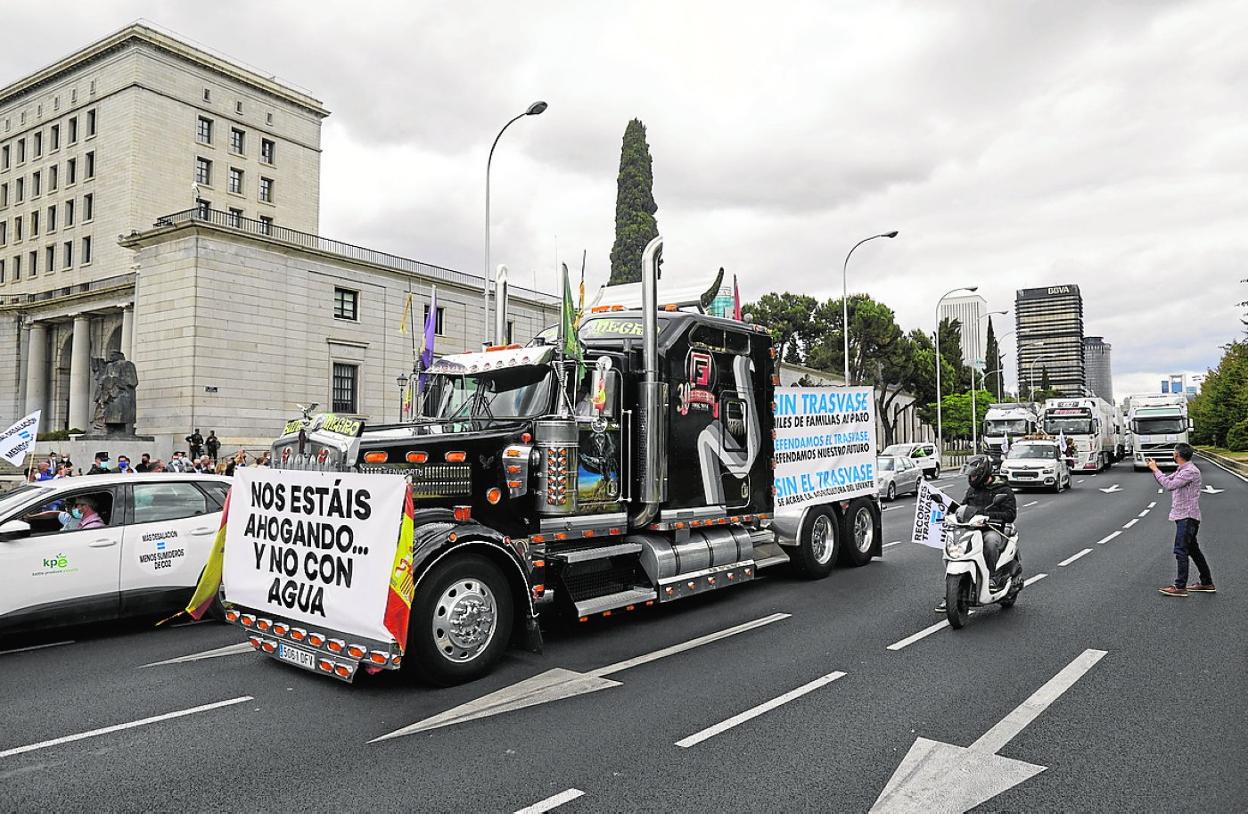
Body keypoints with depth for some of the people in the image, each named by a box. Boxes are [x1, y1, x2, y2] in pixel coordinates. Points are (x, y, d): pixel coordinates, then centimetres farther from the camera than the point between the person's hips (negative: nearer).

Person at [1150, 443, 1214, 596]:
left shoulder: (1190, 471, -16)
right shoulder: (1181, 470, 15)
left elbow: (1169, 485, -24)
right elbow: (1165, 482, 19)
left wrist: (1155, 469, -15)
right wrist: (1154, 469, 9)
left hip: (1187, 516, -10)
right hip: (1184, 516, 10)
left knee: (1181, 551, -9)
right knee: (1193, 550, 16)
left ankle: (1180, 587, -7)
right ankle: (1207, 583, 24)